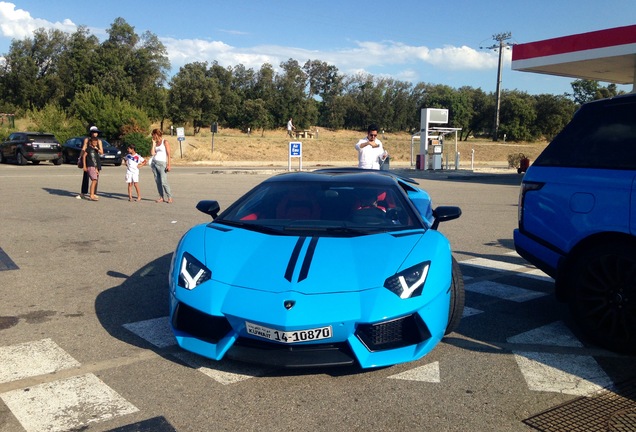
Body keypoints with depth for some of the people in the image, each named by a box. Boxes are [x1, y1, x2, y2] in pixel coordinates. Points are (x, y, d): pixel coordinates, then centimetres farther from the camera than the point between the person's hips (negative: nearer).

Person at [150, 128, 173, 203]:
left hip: (162, 163, -6)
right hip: (154, 163, 6)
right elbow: (152, 153, 4)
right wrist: (153, 143, 3)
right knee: (157, 181, 3)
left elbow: (168, 154, -6)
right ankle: (162, 197, 8)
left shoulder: (165, 142, -2)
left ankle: (169, 197, -4)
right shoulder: (155, 143, 14)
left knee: (163, 182, -12)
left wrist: (168, 165, -13)